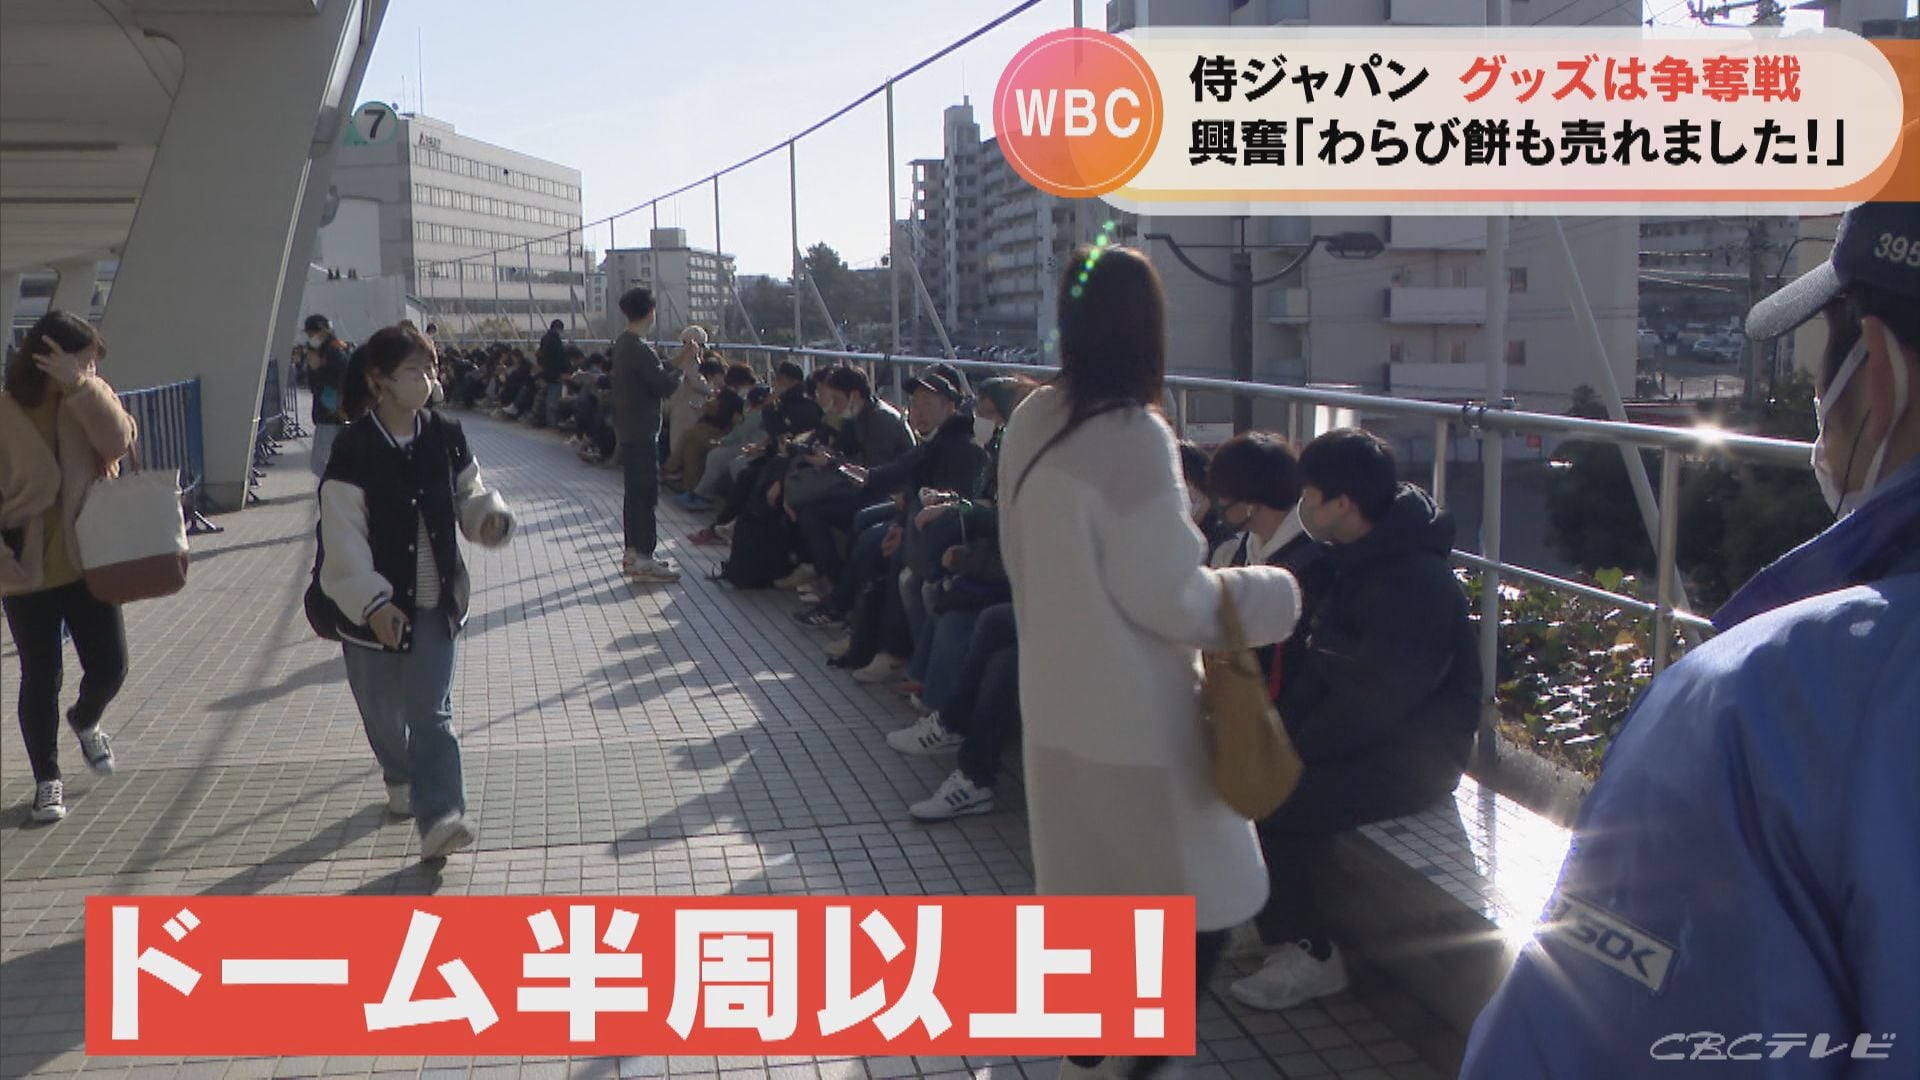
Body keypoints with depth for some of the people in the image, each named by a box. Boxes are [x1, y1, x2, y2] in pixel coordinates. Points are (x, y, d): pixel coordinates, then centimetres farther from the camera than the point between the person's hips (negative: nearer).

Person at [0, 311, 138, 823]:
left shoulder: (89, 398, 0)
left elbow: (119, 442, -19)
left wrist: (79, 384, -27)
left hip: (88, 561, 3)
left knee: (109, 665, 6)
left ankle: (86, 721, 41)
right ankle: (47, 778, 24)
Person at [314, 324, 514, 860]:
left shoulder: (445, 436, -3)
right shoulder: (353, 451, -17)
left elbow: (469, 494, 9)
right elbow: (344, 538, -18)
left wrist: (491, 515, -15)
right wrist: (373, 603, -26)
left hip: (434, 601, 2)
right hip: (373, 607, -2)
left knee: (432, 711, -3)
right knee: (384, 711, 15)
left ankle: (439, 816, -7)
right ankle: (401, 780, 43)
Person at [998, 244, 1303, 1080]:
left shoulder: (1033, 423, 1)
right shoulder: (1132, 435, -22)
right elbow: (1168, 596, -18)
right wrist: (1265, 594, -3)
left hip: (1058, 699, 8)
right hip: (1135, 714, -8)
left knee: (1084, 892, 19)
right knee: (1207, 903, 8)